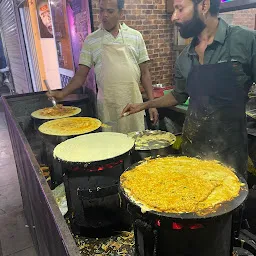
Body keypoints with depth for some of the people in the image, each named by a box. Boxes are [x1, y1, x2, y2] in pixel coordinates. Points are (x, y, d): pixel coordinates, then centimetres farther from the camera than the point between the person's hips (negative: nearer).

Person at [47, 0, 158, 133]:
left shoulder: (135, 36, 5)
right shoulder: (91, 40, 4)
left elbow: (144, 73, 6)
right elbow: (81, 75, 4)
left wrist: (151, 103, 1)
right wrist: (62, 94, -10)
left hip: (133, 105, 1)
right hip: (107, 107, 0)